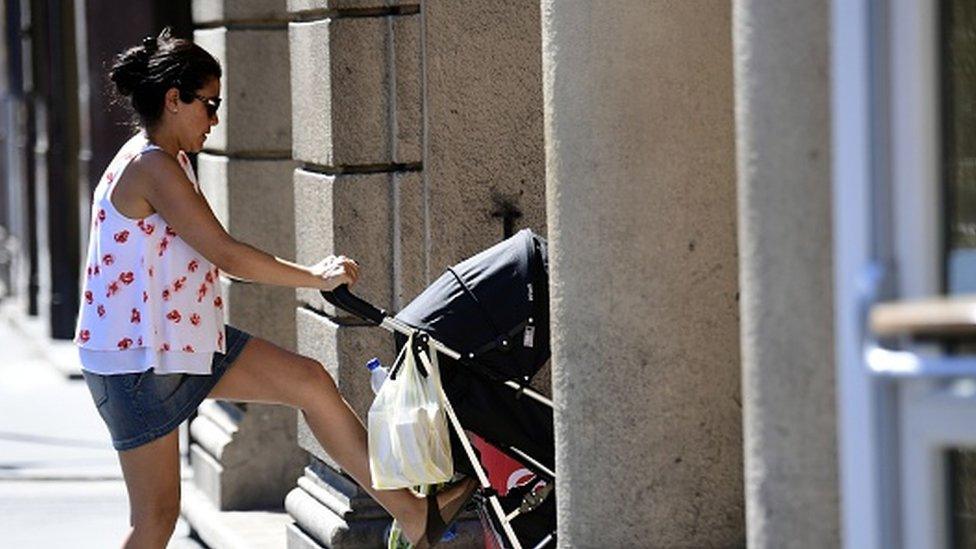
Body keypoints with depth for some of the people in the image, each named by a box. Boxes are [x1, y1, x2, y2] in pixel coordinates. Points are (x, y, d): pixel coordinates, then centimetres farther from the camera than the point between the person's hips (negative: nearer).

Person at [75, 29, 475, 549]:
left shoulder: (162, 161, 13)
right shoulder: (151, 166, -20)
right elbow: (225, 255, -22)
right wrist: (316, 277, -12)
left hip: (182, 341, 10)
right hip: (135, 360, -10)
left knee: (308, 380, 1)